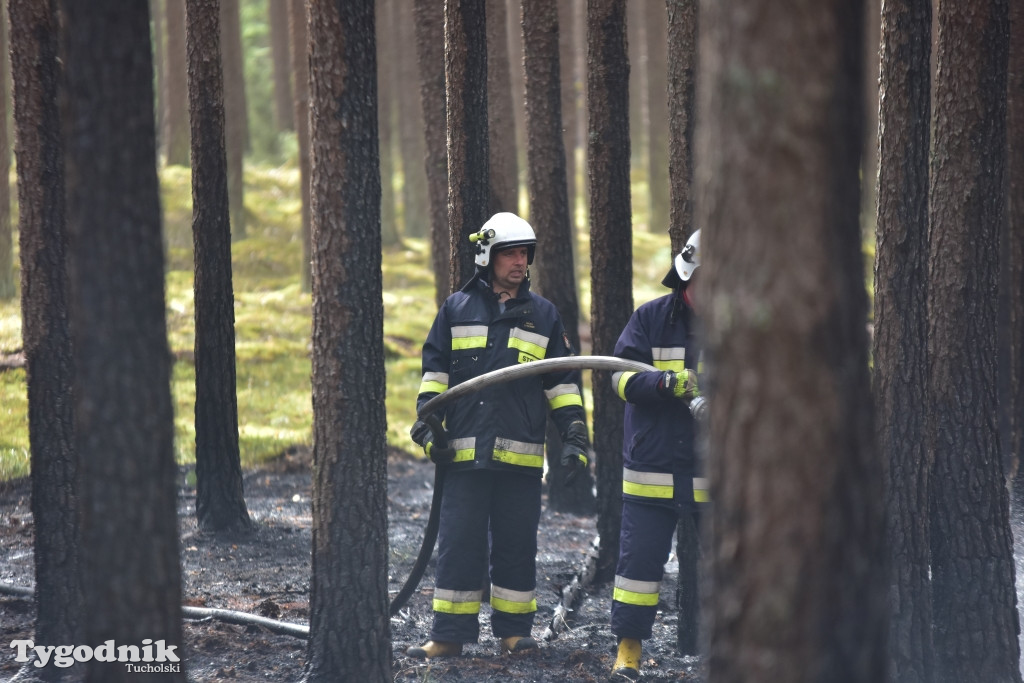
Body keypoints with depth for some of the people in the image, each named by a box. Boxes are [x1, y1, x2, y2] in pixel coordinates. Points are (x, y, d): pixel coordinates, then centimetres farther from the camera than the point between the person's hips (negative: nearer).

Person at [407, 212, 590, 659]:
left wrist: (574, 434, 7)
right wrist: (428, 422, 0)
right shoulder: (457, 308, 9)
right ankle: (449, 635, 2)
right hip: (465, 450, -1)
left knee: (516, 545, 5)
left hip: (521, 454, 1)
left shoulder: (543, 315, 12)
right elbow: (434, 369, 11)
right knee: (459, 543, -2)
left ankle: (513, 630, 15)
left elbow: (562, 381, 15)